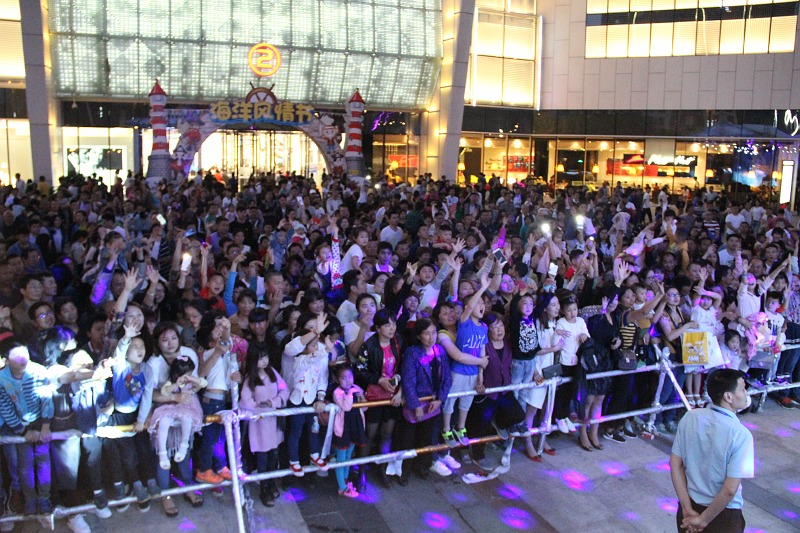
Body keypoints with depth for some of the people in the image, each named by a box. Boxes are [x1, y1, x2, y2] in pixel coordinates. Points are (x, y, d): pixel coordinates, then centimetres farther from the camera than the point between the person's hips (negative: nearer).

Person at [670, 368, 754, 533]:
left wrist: (687, 509, -4)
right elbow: (730, 490, -24)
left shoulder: (690, 417, -9)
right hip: (723, 515, -4)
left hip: (690, 505, 4)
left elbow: (675, 464, -6)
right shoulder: (741, 435, -23)